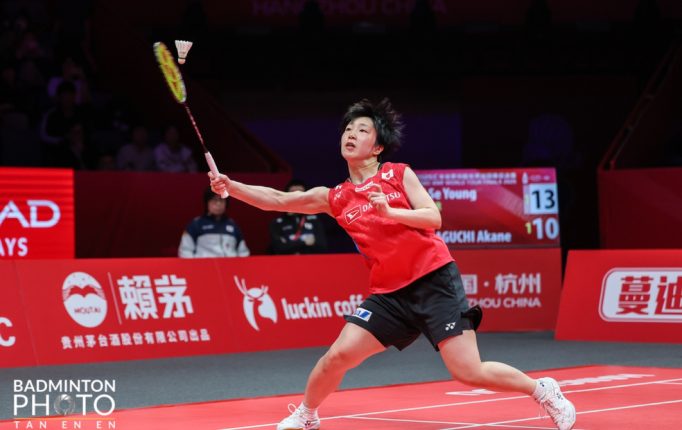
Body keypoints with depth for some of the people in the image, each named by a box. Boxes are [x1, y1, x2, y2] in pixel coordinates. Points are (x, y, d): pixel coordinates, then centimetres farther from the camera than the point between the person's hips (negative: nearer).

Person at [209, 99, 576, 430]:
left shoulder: (399, 174, 0)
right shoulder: (335, 198, 8)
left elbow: (433, 218, -8)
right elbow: (277, 200, 6)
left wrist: (389, 211, -22)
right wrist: (230, 186, -5)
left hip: (434, 280, -4)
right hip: (390, 293, 4)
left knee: (469, 372, -12)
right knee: (338, 356, -9)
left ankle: (542, 391, 11)